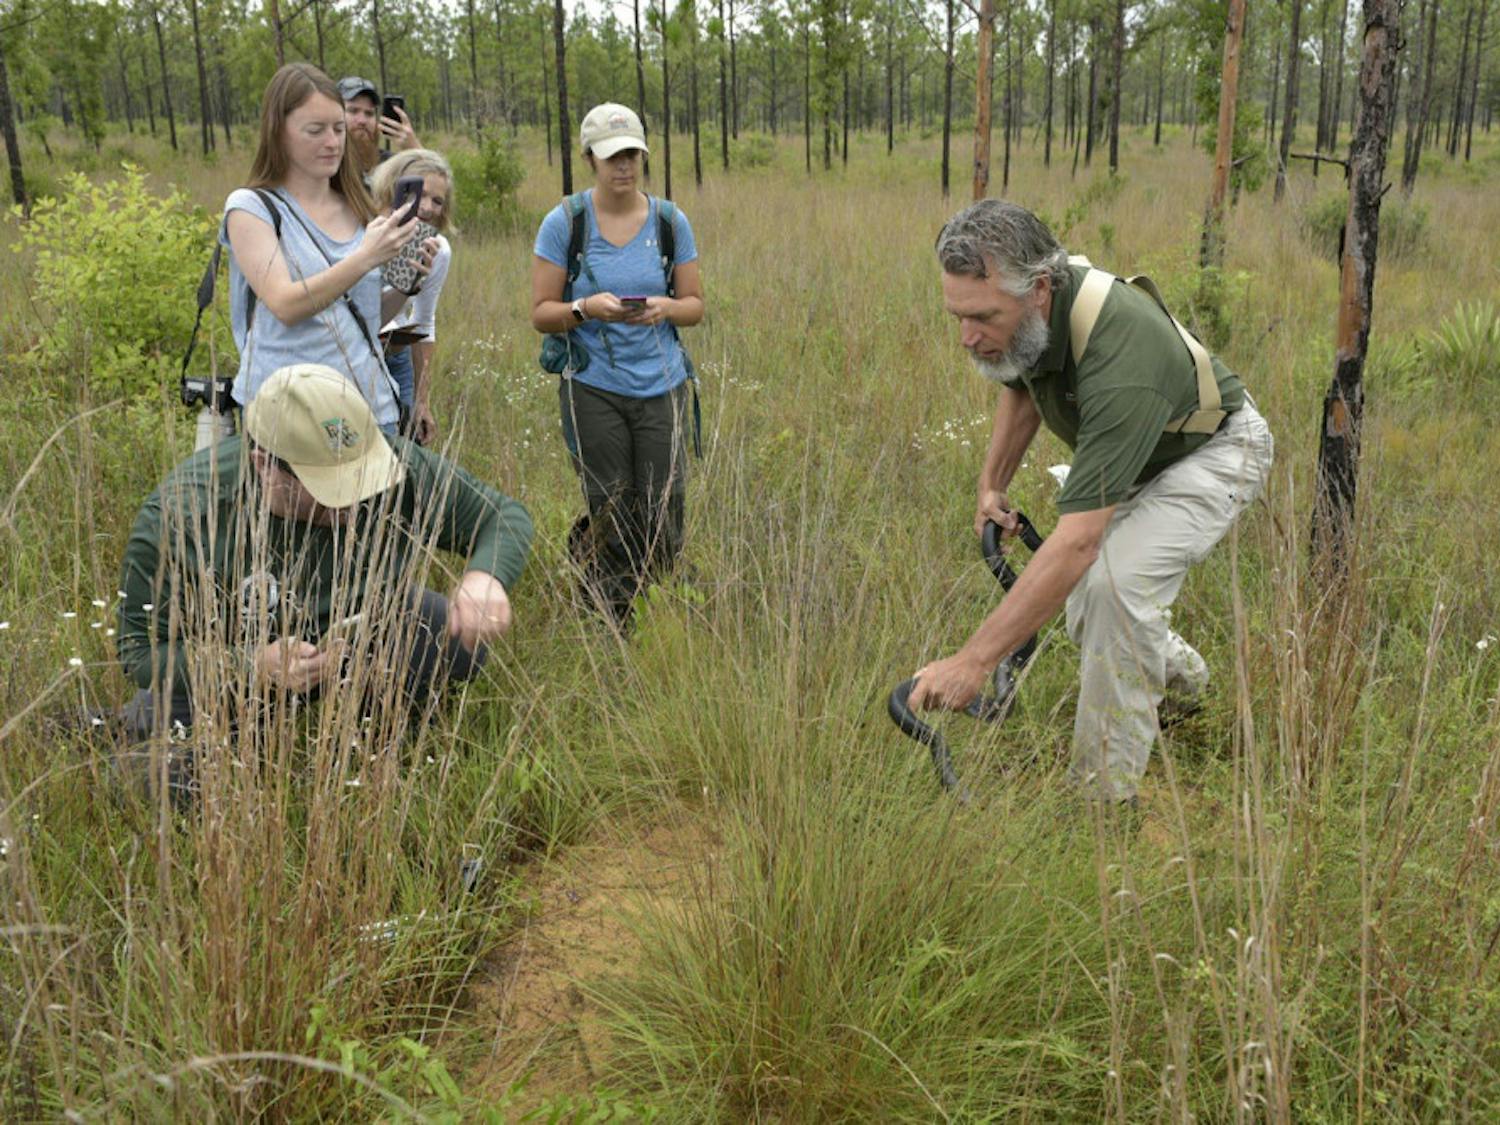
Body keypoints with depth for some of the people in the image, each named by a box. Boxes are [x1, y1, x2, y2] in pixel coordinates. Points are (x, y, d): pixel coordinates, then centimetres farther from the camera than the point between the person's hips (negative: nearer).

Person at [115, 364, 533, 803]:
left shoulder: (397, 470, -26)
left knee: (460, 641, -22)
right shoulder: (179, 521, -32)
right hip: (224, 665, -2)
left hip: (367, 625, 2)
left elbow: (504, 516, -13)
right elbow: (142, 651, -23)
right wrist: (256, 667, -39)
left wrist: (485, 576, -37)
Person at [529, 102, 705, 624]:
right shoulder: (564, 221, -3)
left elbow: (695, 305, 9)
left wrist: (664, 307, -13)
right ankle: (610, 630, 26)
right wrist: (587, 308, -21)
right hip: (594, 390, -2)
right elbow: (541, 313, -2)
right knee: (614, 521, 4)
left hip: (662, 386, 2)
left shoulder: (670, 222, 4)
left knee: (664, 529, 0)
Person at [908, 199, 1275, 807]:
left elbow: (1077, 542, -49)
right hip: (1134, 458, 8)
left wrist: (974, 660, -51)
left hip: (1211, 450, -8)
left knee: (1116, 581, -31)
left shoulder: (1117, 359, -45)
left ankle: (1106, 796, -16)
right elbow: (1021, 390, 7)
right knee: (1088, 619, 9)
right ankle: (1179, 674, 43)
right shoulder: (1022, 316, -20)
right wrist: (991, 484, -3)